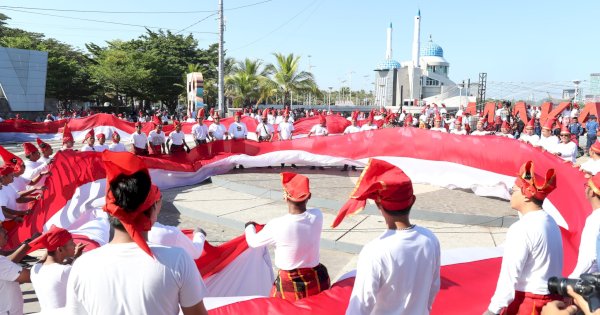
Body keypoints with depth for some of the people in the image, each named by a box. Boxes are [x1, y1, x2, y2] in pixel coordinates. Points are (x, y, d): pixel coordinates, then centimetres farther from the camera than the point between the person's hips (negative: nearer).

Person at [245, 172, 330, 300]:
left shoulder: (277, 225, -23)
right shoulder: (317, 216, -13)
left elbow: (253, 242, -3)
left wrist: (250, 226, 18)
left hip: (290, 286, -4)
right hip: (317, 281, 4)